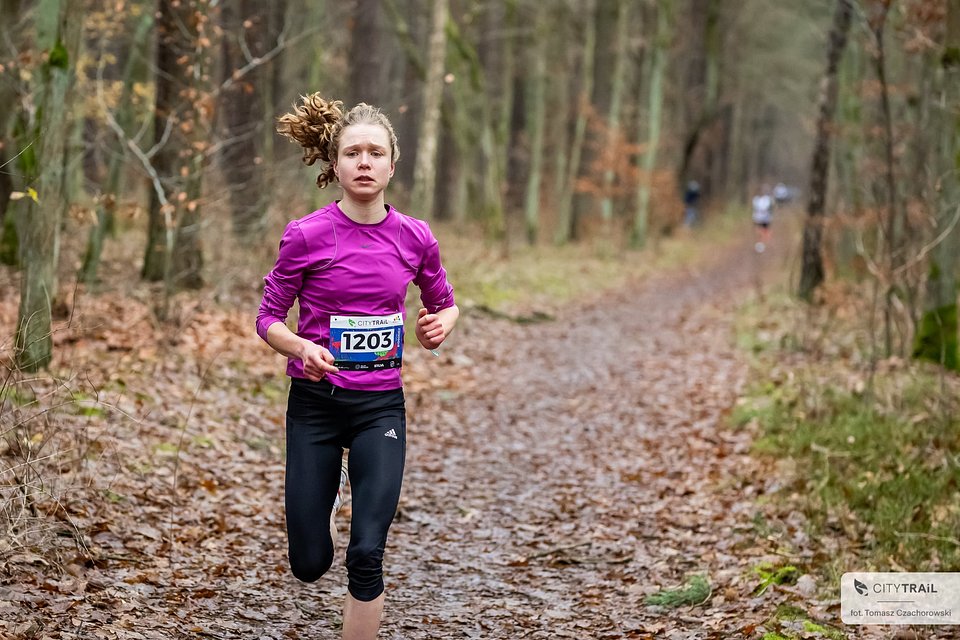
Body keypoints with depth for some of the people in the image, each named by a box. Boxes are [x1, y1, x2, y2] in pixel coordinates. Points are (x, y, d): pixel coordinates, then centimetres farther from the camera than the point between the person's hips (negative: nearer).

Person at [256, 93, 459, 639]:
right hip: (315, 403, -1)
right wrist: (302, 348, -22)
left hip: (381, 405, 1)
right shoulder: (306, 236, -10)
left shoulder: (416, 238, -3)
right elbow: (269, 318, -2)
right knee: (310, 564, 6)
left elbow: (444, 305, 13)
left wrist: (441, 325, -10)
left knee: (367, 554, -11)